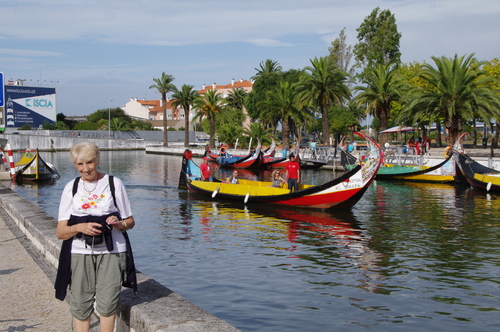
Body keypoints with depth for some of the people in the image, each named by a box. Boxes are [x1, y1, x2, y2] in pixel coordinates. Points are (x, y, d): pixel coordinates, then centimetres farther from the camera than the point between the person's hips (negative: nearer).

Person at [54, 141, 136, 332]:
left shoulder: (114, 184, 5)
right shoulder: (71, 188, 8)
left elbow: (130, 221, 10)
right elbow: (60, 232, 3)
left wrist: (119, 224, -13)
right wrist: (80, 227, -17)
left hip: (111, 252, -1)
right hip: (79, 253, 2)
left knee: (107, 305, -6)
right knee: (80, 306, 3)